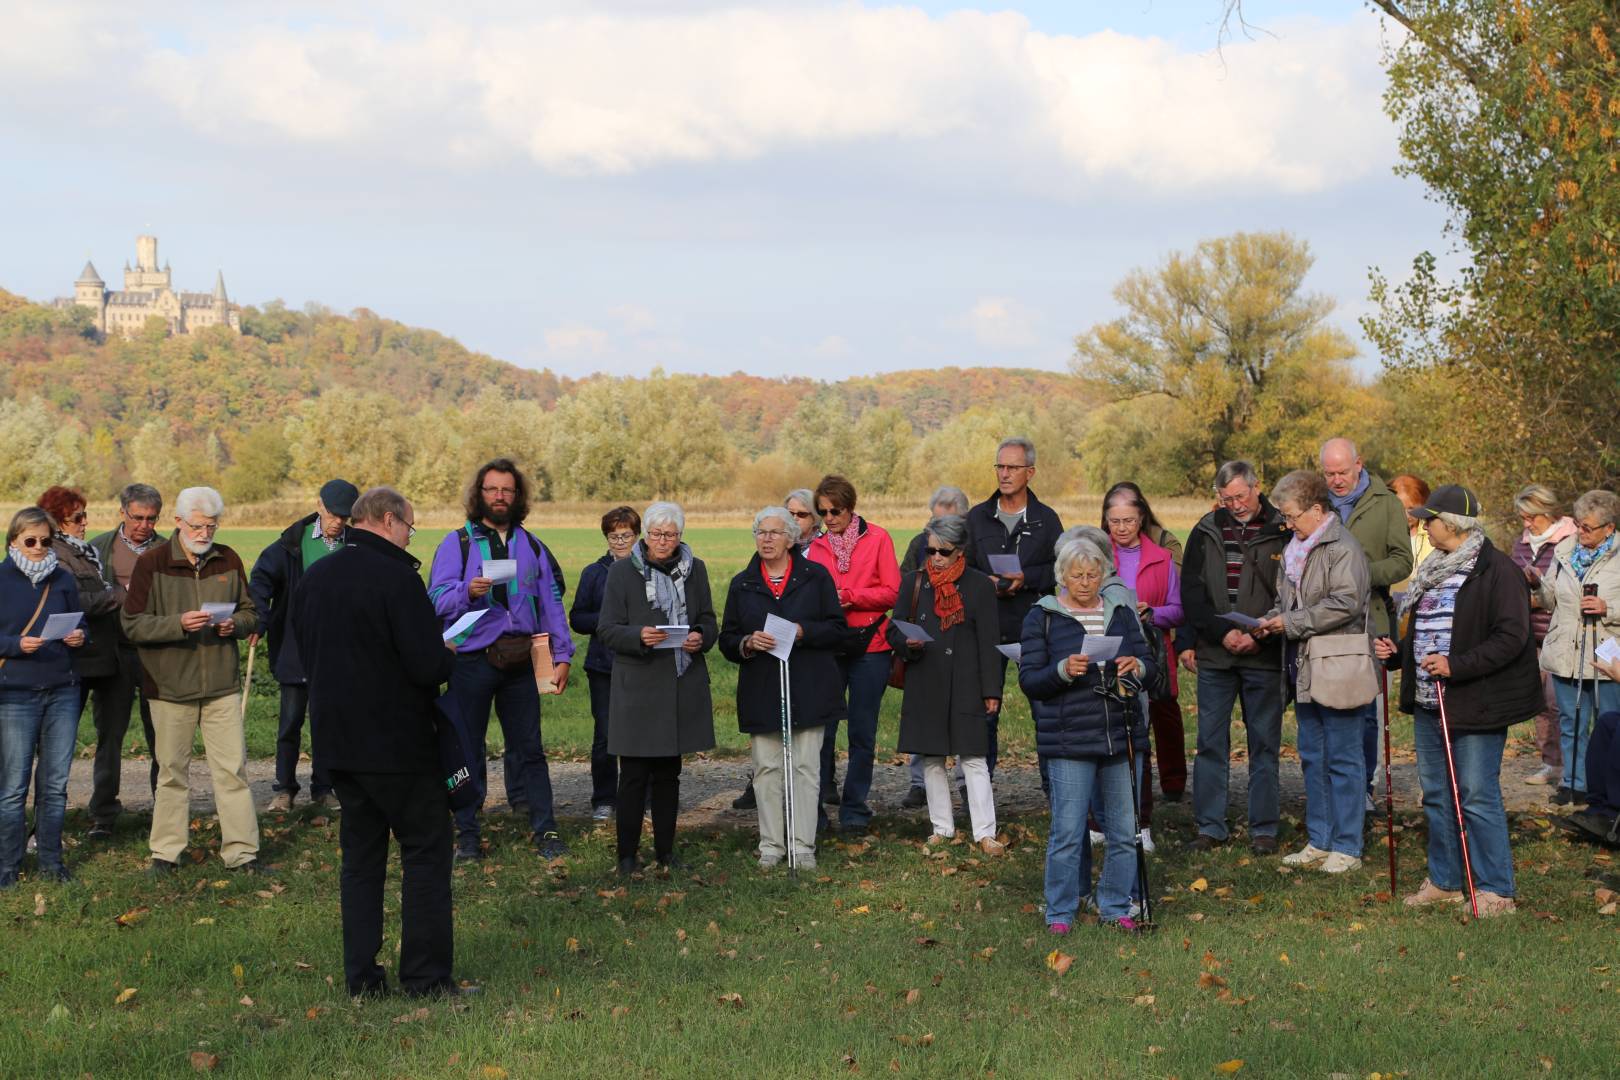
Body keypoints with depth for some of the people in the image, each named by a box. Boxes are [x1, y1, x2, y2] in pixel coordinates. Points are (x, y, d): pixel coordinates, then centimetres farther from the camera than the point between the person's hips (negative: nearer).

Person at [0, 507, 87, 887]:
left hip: (62, 691, 3)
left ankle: (51, 859, 19)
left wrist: (79, 637, -7)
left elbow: (79, 624, 15)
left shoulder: (63, 579, 8)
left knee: (55, 783, 8)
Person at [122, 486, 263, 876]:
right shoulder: (151, 564, -5)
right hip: (170, 685, -2)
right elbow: (133, 624, -9)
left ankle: (241, 850, 8)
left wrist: (235, 624, -10)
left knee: (233, 768, 1)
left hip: (222, 684, 2)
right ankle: (165, 852, 19)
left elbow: (251, 613, 12)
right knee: (172, 771, 7)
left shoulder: (228, 560, 6)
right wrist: (179, 623, -23)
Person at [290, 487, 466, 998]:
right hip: (397, 741, -7)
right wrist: (450, 658, 0)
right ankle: (425, 974, 4)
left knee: (360, 853, 14)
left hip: (336, 739, 7)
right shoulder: (396, 577, -17)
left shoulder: (312, 578, 7)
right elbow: (427, 665, -21)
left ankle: (361, 974, 14)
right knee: (425, 850, 4)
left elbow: (301, 654, 17)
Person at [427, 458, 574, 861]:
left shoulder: (531, 545, 13)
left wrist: (562, 655, 6)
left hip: (521, 660, 3)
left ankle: (545, 830, 11)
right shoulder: (457, 543, 1)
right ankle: (466, 834, 11)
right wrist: (468, 592, -28)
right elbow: (437, 599, -9)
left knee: (530, 749, 6)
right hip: (472, 658, -3)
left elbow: (550, 602, 13)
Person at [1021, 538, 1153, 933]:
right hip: (1069, 739, -4)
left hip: (1121, 735, 4)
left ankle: (1115, 907, 21)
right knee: (1067, 831, -3)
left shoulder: (1121, 612, 12)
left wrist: (1136, 667, -9)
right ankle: (1060, 912, 9)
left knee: (1123, 831, 8)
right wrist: (1063, 670, -20)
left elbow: (1146, 661, 14)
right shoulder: (1042, 617, 1)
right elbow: (1029, 678, -2)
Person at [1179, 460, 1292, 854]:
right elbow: (1190, 592, 2)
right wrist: (1222, 632, -10)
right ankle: (1210, 826, 13)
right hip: (1214, 655, 2)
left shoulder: (1282, 532, -1)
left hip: (1264, 657, -2)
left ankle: (1264, 828, 12)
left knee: (1264, 744, 5)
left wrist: (1259, 637, -14)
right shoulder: (1206, 532, 6)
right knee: (1211, 743, 5)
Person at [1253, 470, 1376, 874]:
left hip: (1337, 670, -9)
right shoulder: (1295, 548, 15)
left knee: (1342, 760, -1)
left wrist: (1292, 623, -17)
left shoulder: (1343, 548, -13)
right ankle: (1319, 842, 23)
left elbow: (1344, 604, -21)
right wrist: (1271, 621, 4)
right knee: (1312, 758, 14)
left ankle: (1347, 847, 7)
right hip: (1305, 669, 9)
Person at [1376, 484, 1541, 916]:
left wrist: (1456, 666, -25)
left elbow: (1511, 638, -19)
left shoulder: (1497, 570, -12)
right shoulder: (1434, 570, 17)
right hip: (1428, 703, 9)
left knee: (1478, 798, -6)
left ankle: (1496, 890, 3)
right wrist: (1397, 651, 9)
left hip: (1474, 706, -9)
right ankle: (1444, 882, 26)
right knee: (1436, 795, 15)